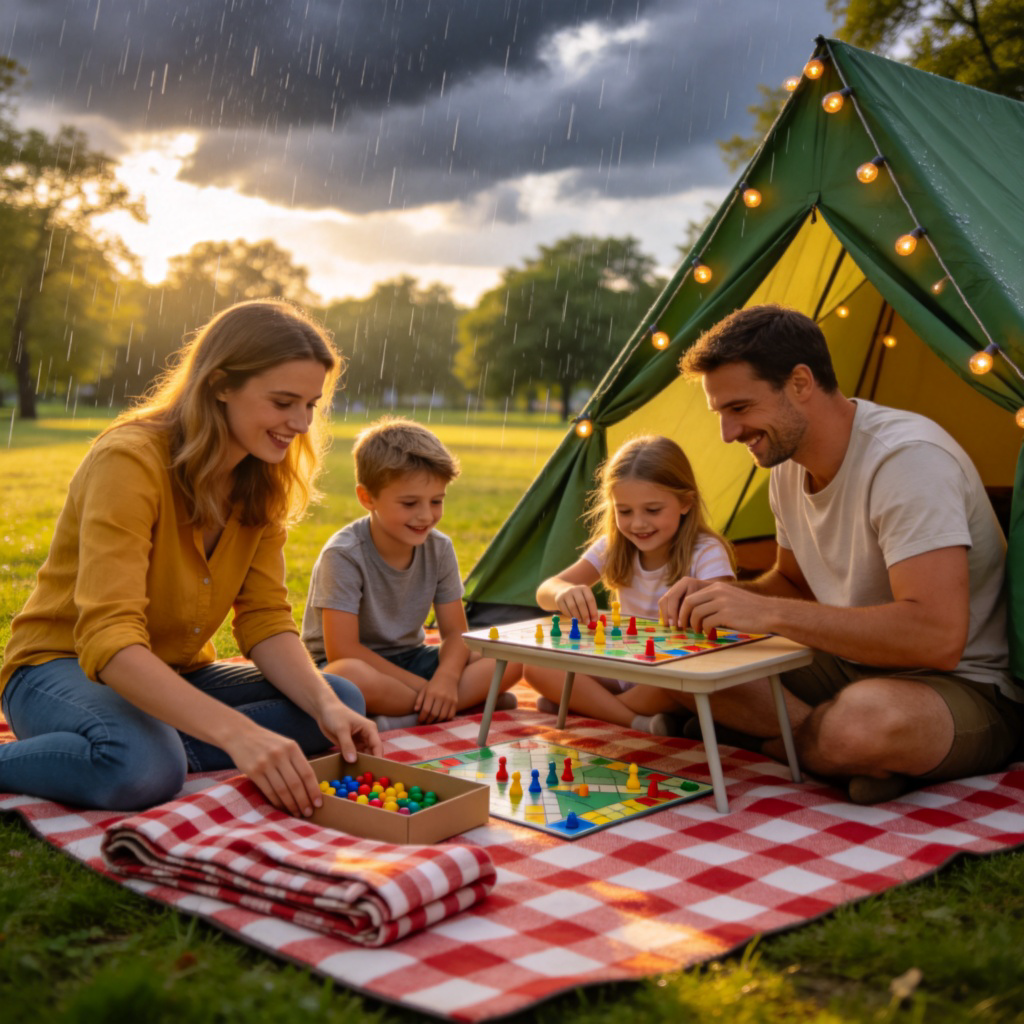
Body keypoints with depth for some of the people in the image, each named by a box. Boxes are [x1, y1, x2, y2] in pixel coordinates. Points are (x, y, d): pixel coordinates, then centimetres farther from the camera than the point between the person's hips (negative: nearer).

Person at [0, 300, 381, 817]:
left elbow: (265, 619, -5)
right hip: (65, 664, -7)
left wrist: (328, 707, -25)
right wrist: (237, 733, -45)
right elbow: (110, 641, -34)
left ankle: (167, 750, -21)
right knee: (143, 768, -40)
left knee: (344, 700, -14)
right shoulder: (129, 461, -24)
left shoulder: (262, 483, -1)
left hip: (177, 675, 7)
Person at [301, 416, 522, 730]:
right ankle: (470, 700, -23)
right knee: (350, 676, -42)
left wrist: (446, 677, -26)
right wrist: (424, 688, -25)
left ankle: (405, 719, -23)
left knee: (509, 660, -13)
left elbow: (455, 632, -2)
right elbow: (342, 650, -25)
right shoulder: (343, 555, -20)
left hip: (408, 660, 6)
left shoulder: (439, 548, -4)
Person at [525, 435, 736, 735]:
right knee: (537, 664, -17)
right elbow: (545, 591, -7)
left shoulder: (706, 553, -13)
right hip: (623, 672, 5)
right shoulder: (613, 547, 0)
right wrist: (564, 592, -32)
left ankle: (585, 706, -15)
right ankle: (639, 723, -25)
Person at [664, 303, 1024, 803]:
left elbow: (937, 637, -34)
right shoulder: (788, 465, 2)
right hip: (848, 669, 8)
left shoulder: (909, 458, -26)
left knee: (865, 720, -40)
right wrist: (722, 595, -4)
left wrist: (767, 612, -31)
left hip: (966, 690, -8)